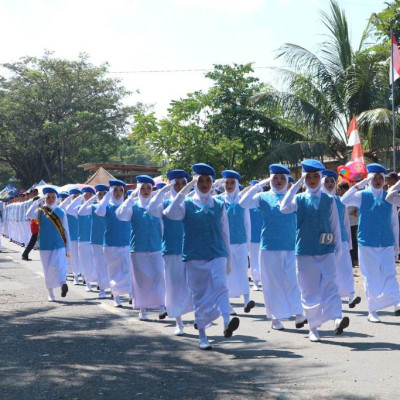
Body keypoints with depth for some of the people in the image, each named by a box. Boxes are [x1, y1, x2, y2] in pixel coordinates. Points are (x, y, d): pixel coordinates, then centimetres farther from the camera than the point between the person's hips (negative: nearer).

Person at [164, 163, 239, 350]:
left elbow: (225, 233, 13)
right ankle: (202, 336, 13)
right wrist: (184, 191, -20)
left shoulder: (219, 206, 8)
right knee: (200, 295, 4)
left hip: (217, 254, 1)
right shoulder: (187, 204, 3)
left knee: (220, 286, -22)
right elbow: (171, 214, -18)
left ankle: (227, 323, -37)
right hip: (194, 256, 0)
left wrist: (228, 258, 14)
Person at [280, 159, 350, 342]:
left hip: (327, 251, 0)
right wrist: (296, 185, -15)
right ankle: (313, 328, 12)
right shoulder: (299, 199, 3)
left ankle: (337, 319, -26)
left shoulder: (329, 201, 7)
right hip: (305, 252, 0)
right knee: (309, 291, 3)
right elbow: (284, 208, -18)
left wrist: (338, 248, 10)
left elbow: (335, 225, 11)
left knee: (330, 286, -14)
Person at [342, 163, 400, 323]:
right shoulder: (362, 196, -2)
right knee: (370, 277, 3)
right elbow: (343, 201, -20)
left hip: (387, 244, 2)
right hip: (367, 244, -2)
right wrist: (357, 186, -24)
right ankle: (372, 311, 11)